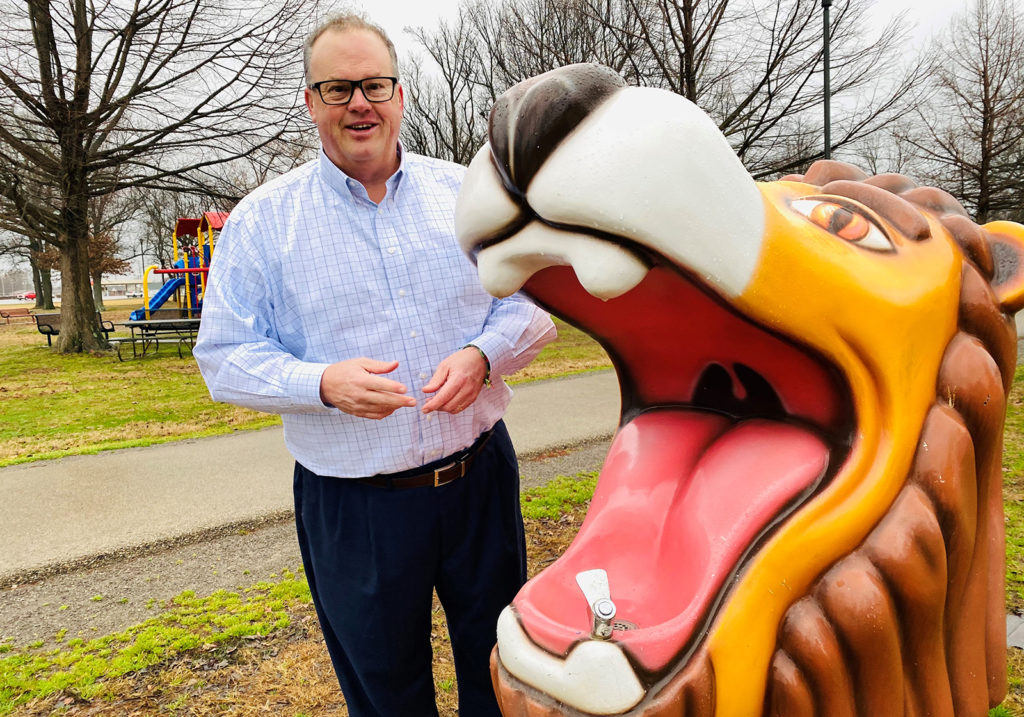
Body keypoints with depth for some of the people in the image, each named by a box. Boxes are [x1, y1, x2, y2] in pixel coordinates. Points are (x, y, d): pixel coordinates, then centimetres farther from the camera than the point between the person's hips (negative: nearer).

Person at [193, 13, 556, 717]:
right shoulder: (261, 221, -2)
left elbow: (532, 301, 5)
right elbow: (225, 356, -4)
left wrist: (481, 355, -16)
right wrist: (324, 382, -21)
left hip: (480, 478, 2)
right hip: (351, 503, -1)